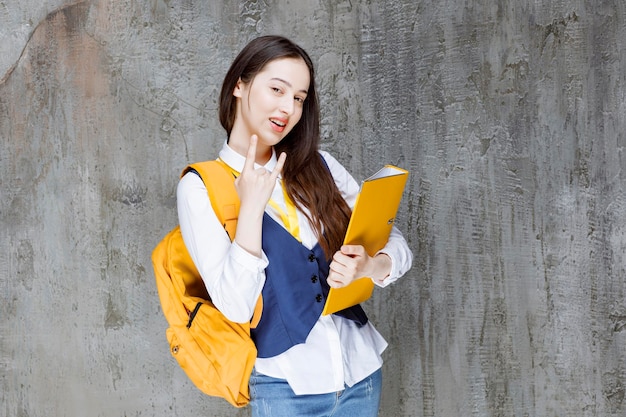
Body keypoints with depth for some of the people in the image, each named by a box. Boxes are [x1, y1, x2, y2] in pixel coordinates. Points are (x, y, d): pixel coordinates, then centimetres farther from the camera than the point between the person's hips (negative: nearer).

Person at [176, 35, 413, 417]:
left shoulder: (319, 166, 4)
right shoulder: (201, 187, -6)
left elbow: (399, 247, 0)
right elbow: (235, 306, -14)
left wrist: (368, 266, -21)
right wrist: (252, 207, -20)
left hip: (361, 371, 4)